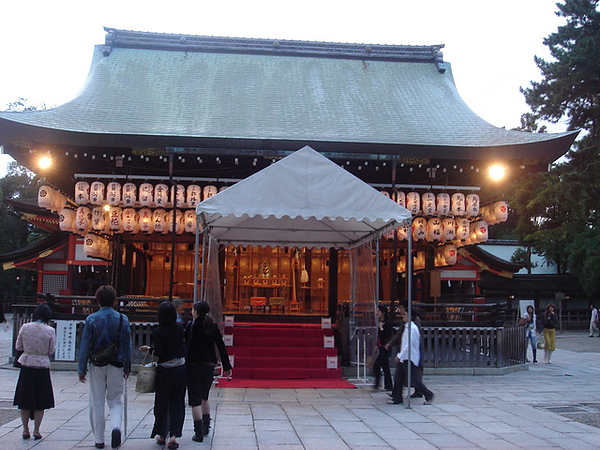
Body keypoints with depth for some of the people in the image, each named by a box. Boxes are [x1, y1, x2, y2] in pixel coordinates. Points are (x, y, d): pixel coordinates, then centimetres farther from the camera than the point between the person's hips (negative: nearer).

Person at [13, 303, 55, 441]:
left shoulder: (24, 327, -5)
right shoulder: (49, 331, -9)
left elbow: (18, 347, 3)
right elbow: (51, 351, -2)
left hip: (26, 366, 1)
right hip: (42, 366, -1)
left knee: (24, 400, 13)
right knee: (40, 403, 9)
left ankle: (25, 430, 16)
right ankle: (36, 431, 12)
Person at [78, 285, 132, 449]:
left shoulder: (91, 319, -4)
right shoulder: (122, 319, -1)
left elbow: (84, 346, -4)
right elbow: (127, 345, 2)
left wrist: (82, 369, 3)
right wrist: (127, 367, 11)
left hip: (97, 366, -1)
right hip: (116, 366, 1)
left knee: (97, 403, 9)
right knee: (115, 401, 11)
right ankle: (116, 426, -16)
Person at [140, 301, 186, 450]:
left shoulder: (157, 331, -12)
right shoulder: (179, 328, 0)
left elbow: (159, 352, -16)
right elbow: (183, 346, 8)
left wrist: (149, 349, 1)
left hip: (164, 371, -2)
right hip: (180, 368, 3)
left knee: (162, 403, 12)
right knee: (177, 403, 6)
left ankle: (162, 435, 22)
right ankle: (174, 435, -3)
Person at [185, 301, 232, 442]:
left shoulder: (191, 325, -7)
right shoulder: (213, 327, 4)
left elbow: (184, 344, -8)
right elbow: (221, 347, 4)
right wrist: (226, 367, 8)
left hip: (193, 365, -5)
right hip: (209, 366, 5)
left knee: (195, 400, -1)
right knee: (204, 397, 22)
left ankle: (199, 432, -6)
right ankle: (206, 427, 28)